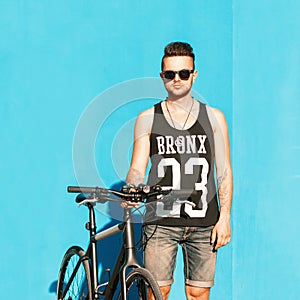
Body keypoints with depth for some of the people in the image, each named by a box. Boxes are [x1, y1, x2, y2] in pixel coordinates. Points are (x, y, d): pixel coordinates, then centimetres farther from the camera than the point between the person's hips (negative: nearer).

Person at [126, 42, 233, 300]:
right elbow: (137, 168, 2)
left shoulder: (214, 117, 8)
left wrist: (224, 218, -1)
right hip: (161, 221, -1)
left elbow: (224, 171, 7)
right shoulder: (147, 119, 7)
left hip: (204, 223, 1)